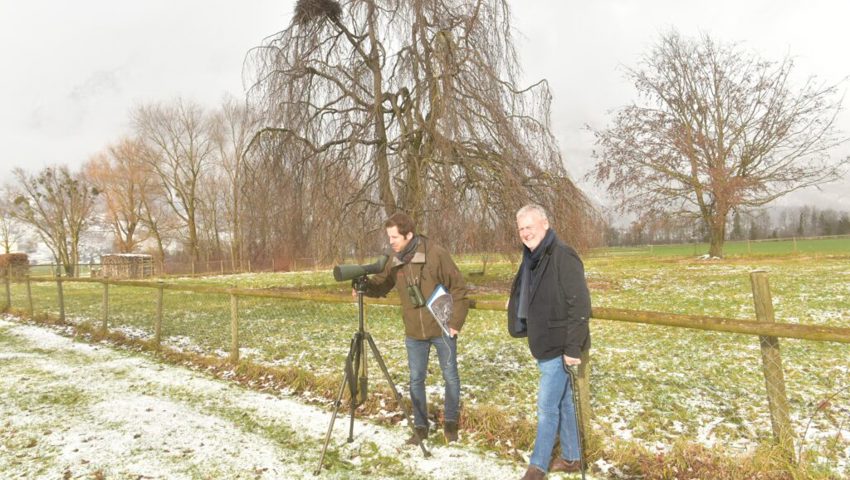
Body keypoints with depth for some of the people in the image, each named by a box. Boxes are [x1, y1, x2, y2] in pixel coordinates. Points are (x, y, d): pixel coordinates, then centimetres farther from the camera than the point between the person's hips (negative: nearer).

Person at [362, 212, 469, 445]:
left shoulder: (435, 254, -18)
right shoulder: (395, 261, -2)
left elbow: (458, 288, -14)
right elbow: (380, 285, 4)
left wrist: (456, 322, -15)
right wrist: (364, 284, -18)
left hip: (441, 329, -4)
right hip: (414, 332, 4)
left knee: (450, 376, 10)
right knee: (416, 379, 9)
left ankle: (450, 422, 30)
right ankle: (421, 427, 24)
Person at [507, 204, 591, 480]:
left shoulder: (563, 256, -19)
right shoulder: (532, 259, 8)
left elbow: (580, 305, -22)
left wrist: (573, 348, -22)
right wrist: (534, 342, 18)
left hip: (560, 349, -8)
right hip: (545, 347, 8)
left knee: (547, 406, 0)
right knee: (563, 403, 18)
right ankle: (571, 458, 32)